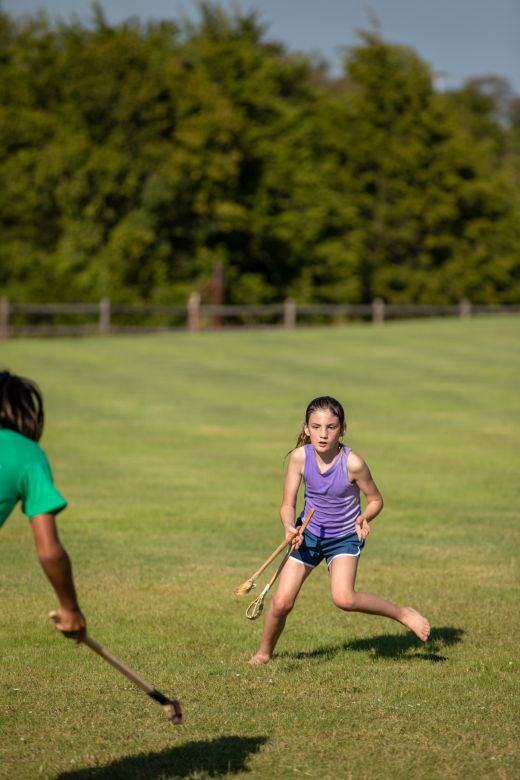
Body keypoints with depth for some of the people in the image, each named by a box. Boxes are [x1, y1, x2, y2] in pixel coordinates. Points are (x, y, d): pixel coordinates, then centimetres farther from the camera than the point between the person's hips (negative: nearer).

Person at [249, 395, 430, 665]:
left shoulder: (352, 463, -23)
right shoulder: (299, 457, -17)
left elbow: (375, 500, -6)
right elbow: (288, 505, -10)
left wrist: (364, 517, -27)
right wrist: (289, 528, -30)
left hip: (344, 537, -3)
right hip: (309, 533, 3)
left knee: (343, 598, -27)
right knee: (281, 602, -5)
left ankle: (403, 613, -5)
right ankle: (264, 653, 22)